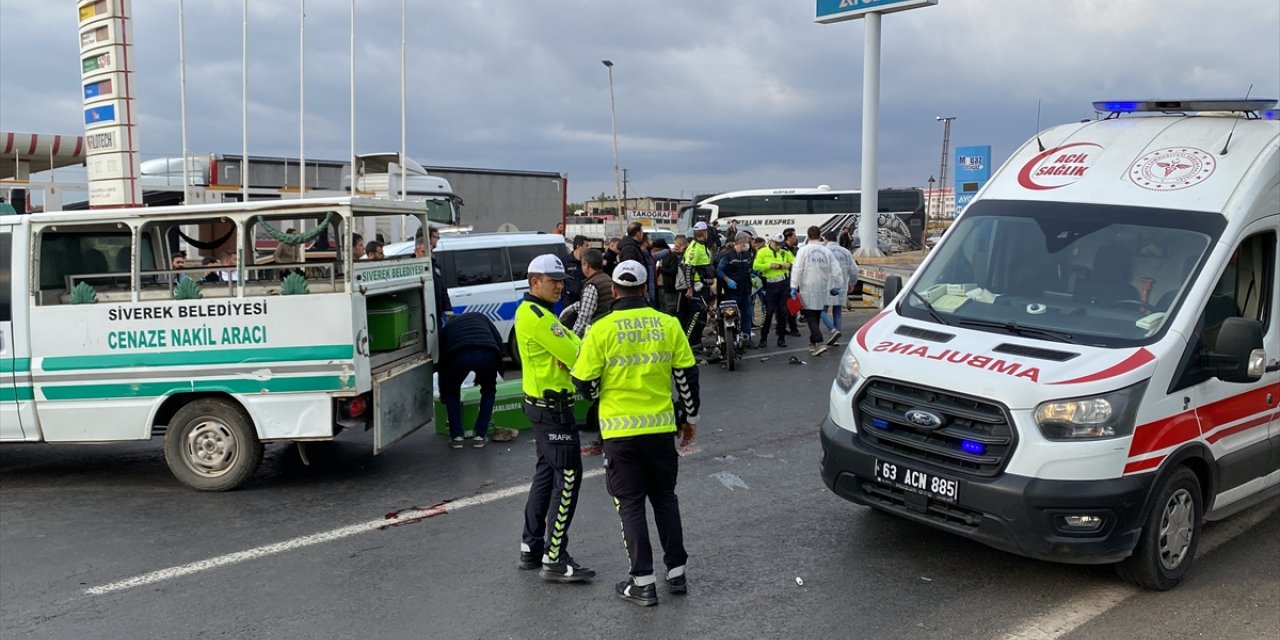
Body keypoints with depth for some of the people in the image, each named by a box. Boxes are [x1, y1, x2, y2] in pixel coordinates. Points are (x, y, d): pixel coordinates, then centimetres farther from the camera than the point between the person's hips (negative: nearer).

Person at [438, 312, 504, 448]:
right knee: (489, 391, 28)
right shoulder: (480, 316, 38)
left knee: (452, 391, 28)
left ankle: (456, 437, 21)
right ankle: (480, 435, 21)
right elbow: (499, 341, 25)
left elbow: (442, 360, 37)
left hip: (458, 355, 0)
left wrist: (442, 393, 49)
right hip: (487, 354, 0)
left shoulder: (447, 326, 36)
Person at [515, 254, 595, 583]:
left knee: (546, 473, 17)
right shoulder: (538, 316, -19)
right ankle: (554, 559, -3)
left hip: (541, 404, 11)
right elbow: (576, 355, -22)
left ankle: (531, 547, 26)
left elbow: (564, 344, 7)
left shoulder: (530, 311, 14)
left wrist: (574, 340, -14)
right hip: (553, 408, -11)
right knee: (568, 478, -7)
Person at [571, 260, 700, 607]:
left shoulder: (601, 330, -10)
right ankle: (677, 572, 24)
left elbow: (584, 383, -7)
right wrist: (690, 415, 17)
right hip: (662, 426, 3)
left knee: (631, 504, 7)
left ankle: (643, 582, 10)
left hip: (621, 430, -3)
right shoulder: (668, 324, -1)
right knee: (665, 498, 18)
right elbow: (687, 374, 4)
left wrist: (600, 394, 16)